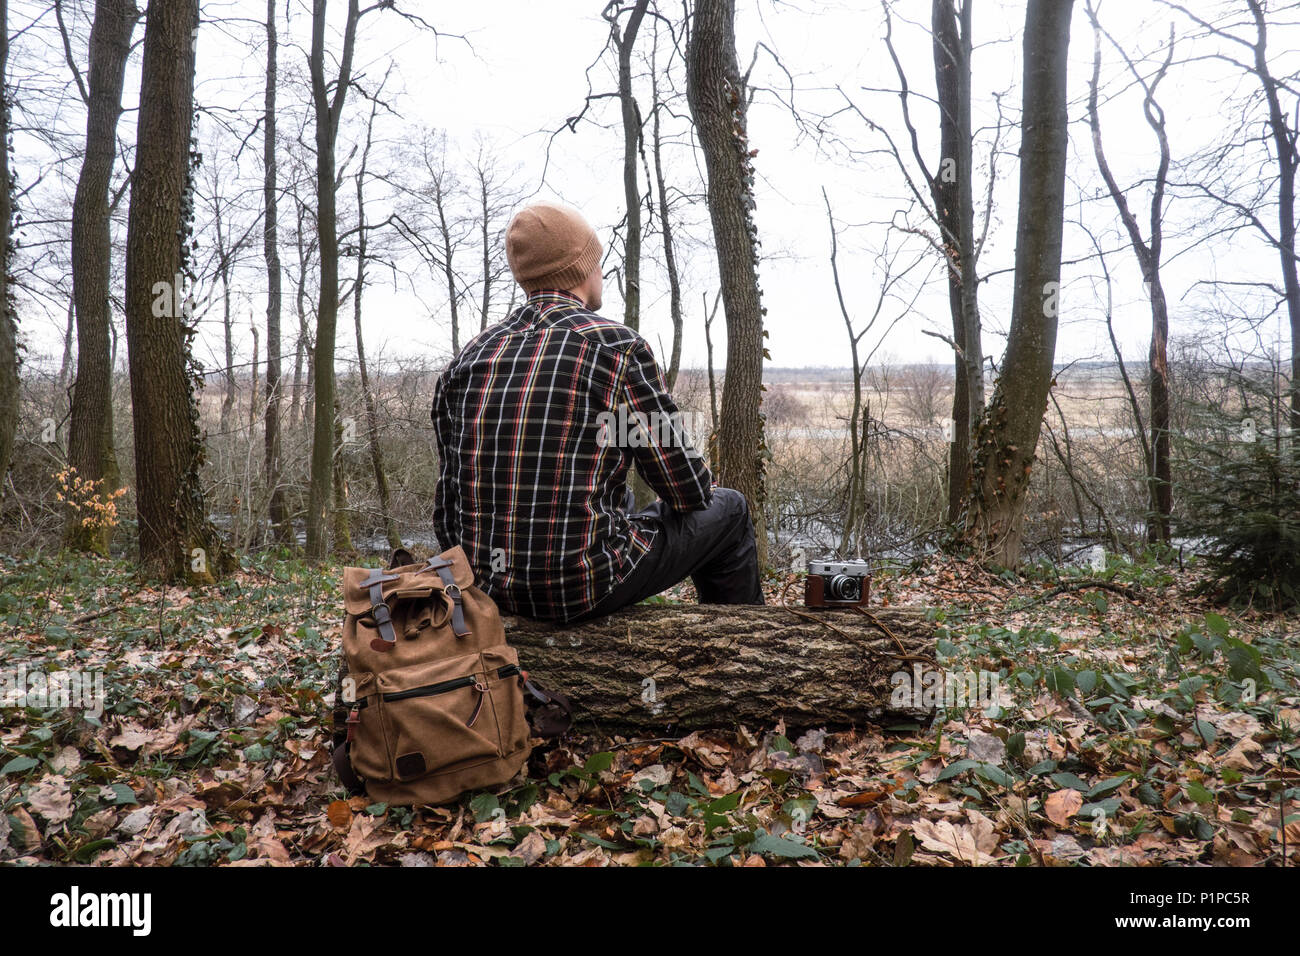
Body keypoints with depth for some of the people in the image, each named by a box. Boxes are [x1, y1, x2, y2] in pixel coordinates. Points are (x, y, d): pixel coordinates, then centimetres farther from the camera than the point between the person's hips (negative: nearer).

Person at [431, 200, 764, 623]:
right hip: (583, 588, -6)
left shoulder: (469, 356, 4)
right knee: (728, 510, 18)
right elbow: (685, 488, -7)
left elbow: (447, 513, 6)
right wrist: (704, 489, 18)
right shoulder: (618, 346, -12)